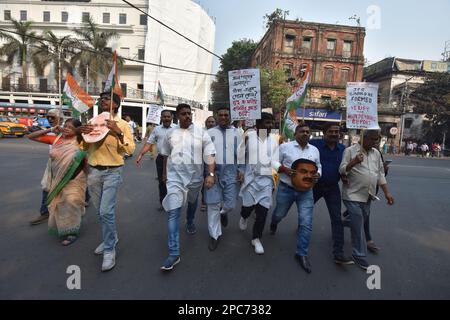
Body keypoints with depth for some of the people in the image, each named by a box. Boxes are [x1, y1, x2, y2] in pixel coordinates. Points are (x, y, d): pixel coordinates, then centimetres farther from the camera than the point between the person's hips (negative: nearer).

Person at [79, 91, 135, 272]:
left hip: (112, 172, -5)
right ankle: (111, 238, 34)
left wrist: (118, 133, -21)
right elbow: (85, 147, 16)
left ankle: (109, 250, 6)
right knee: (101, 211, 15)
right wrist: (81, 134, -4)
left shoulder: (122, 124, -2)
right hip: (93, 171, 5)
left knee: (106, 211, -9)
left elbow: (130, 149, -8)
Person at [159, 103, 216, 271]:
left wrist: (211, 174, -20)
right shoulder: (170, 133, 3)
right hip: (175, 176, 0)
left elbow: (209, 154, -10)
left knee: (192, 202, 25)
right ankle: (174, 253, -5)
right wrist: (164, 173, 21)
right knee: (173, 212, -9)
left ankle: (190, 222, 58)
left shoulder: (201, 132, -4)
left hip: (195, 175, 0)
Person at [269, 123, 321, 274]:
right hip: (286, 189, -2)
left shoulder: (315, 150, 6)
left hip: (306, 191, 2)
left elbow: (318, 166, 17)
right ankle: (274, 223, 59)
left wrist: (318, 174, -6)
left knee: (306, 223, -2)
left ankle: (302, 253, 15)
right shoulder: (285, 146, -6)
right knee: (279, 214, 21)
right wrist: (283, 169, -20)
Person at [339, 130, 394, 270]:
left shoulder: (376, 153, 10)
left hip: (367, 196, 6)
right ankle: (359, 255, 10)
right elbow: (342, 170, -10)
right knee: (358, 226, -3)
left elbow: (380, 174, 14)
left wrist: (387, 193, 9)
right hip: (353, 195, -6)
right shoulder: (350, 151, -8)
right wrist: (353, 162, -28)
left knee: (359, 223, 16)